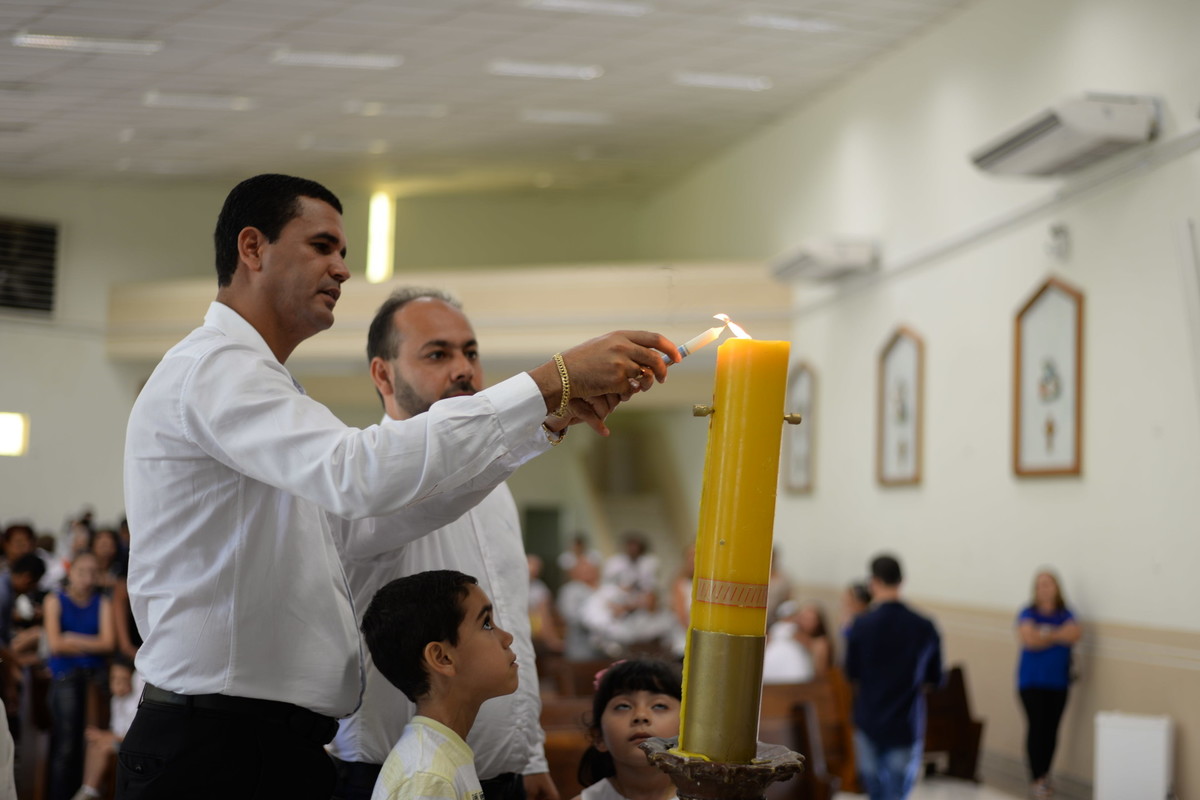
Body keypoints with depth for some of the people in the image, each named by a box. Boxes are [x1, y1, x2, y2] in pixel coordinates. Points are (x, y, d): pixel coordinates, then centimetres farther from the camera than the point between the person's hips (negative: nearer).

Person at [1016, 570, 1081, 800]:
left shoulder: (1065, 615, 7)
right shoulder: (1028, 614, -1)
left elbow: (1075, 634, -11)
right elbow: (1029, 638, -16)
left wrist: (1044, 635, -16)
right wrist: (1059, 635, -9)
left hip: (1058, 680, 3)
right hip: (1032, 680, -3)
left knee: (1051, 728, 3)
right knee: (1036, 726, -9)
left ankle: (1045, 774, 18)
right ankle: (1037, 779, -6)